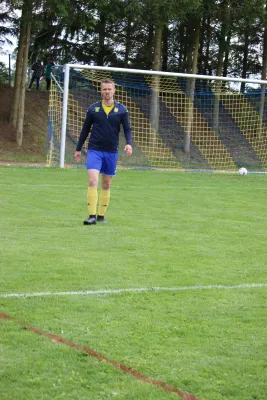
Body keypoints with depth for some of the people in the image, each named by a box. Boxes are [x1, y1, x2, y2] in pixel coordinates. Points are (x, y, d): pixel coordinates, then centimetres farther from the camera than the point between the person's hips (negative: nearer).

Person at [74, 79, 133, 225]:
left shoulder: (122, 110, 2)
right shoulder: (93, 109, 2)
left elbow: (127, 129, 2)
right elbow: (85, 130, 9)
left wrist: (129, 143, -18)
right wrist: (78, 149, 11)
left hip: (111, 152, 1)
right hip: (94, 150, -1)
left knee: (106, 185, 9)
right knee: (92, 181, -16)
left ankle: (101, 215, 20)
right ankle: (92, 216, -15)